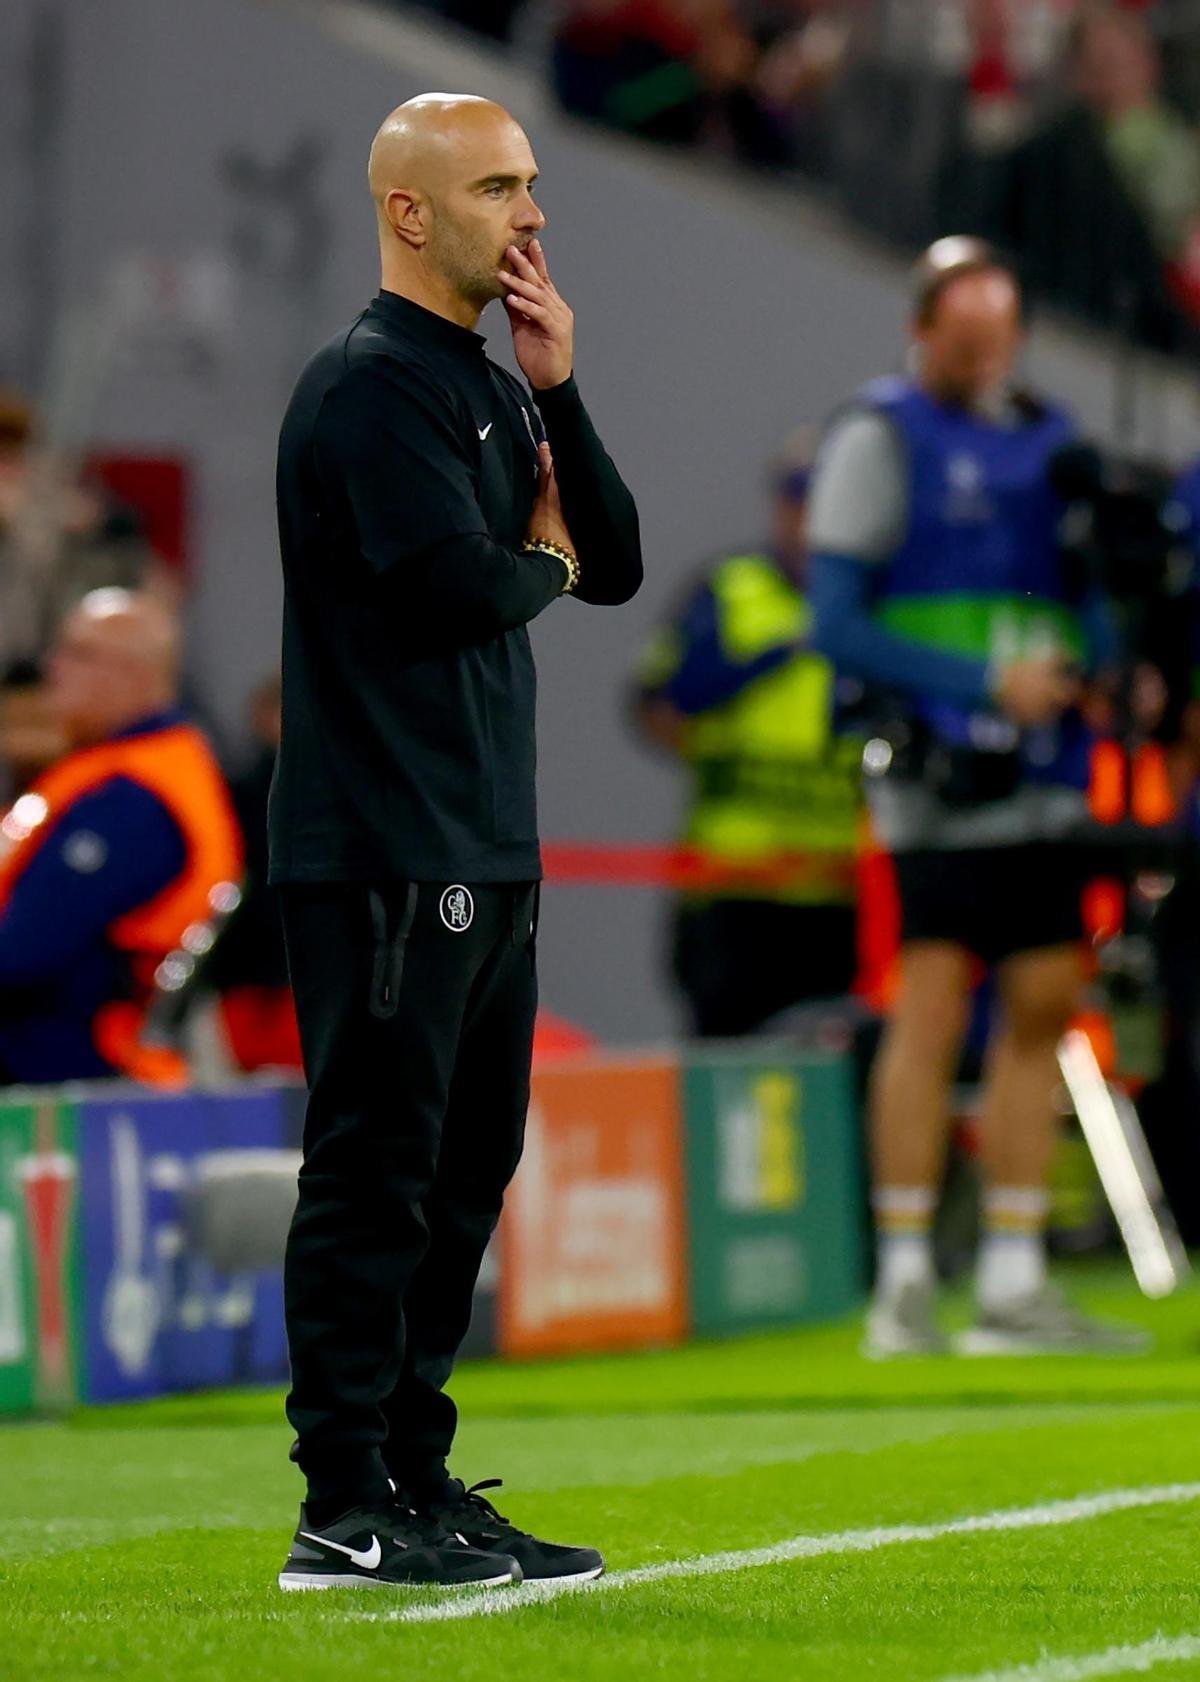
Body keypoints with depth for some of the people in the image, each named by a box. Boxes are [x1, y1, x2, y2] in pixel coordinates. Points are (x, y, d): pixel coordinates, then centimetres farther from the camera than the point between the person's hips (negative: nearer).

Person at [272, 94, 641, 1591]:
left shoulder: (496, 390, 18)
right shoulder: (370, 385, -11)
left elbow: (616, 566, 13)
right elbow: (453, 584, -22)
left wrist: (560, 394, 1)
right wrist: (541, 558, 0)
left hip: (488, 851, 10)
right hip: (384, 857, -10)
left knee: (463, 1172, 13)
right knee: (376, 1175, -8)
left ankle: (415, 1481, 19)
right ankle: (346, 1511, -7)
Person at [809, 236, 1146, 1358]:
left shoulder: (1046, 436, 17)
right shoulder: (879, 439, -3)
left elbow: (1086, 592, 24)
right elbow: (835, 622, -8)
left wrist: (1106, 665, 0)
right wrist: (985, 685, -15)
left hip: (1043, 777, 7)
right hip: (941, 776, -7)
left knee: (1043, 1006, 5)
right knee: (933, 1006, -11)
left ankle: (1013, 1285, 10)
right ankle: (902, 1284, -8)